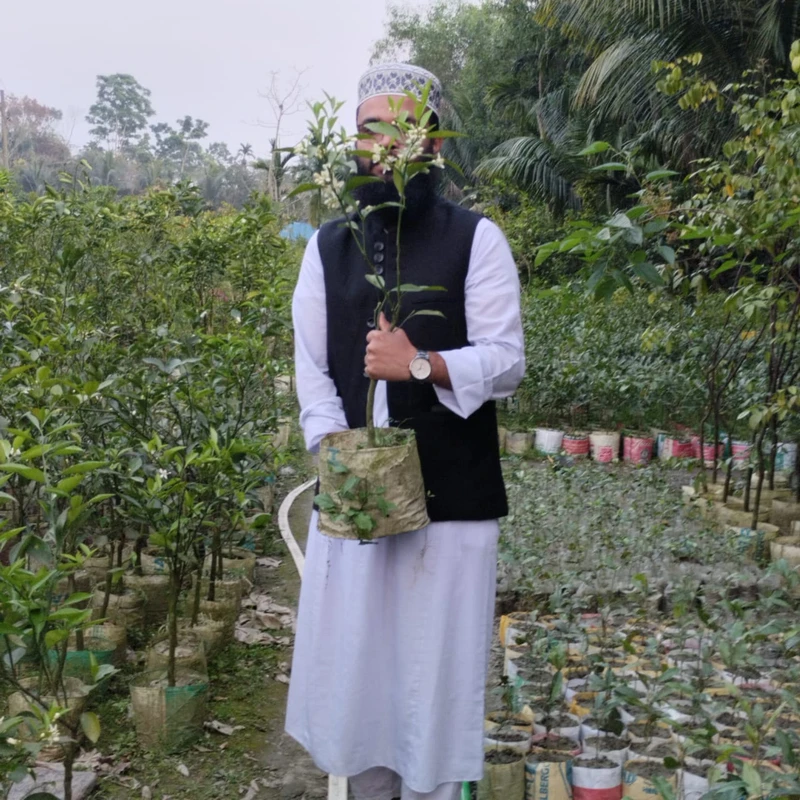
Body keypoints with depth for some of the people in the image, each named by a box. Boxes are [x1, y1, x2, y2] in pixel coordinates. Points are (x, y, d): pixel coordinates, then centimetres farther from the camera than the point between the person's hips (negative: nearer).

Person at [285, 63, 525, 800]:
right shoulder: (328, 247, 10)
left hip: (451, 495, -3)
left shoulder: (476, 240, -1)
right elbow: (311, 369, 6)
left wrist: (422, 363, -24)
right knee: (352, 658, 10)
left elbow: (506, 362, -7)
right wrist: (335, 447, -10)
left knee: (436, 665, 3)